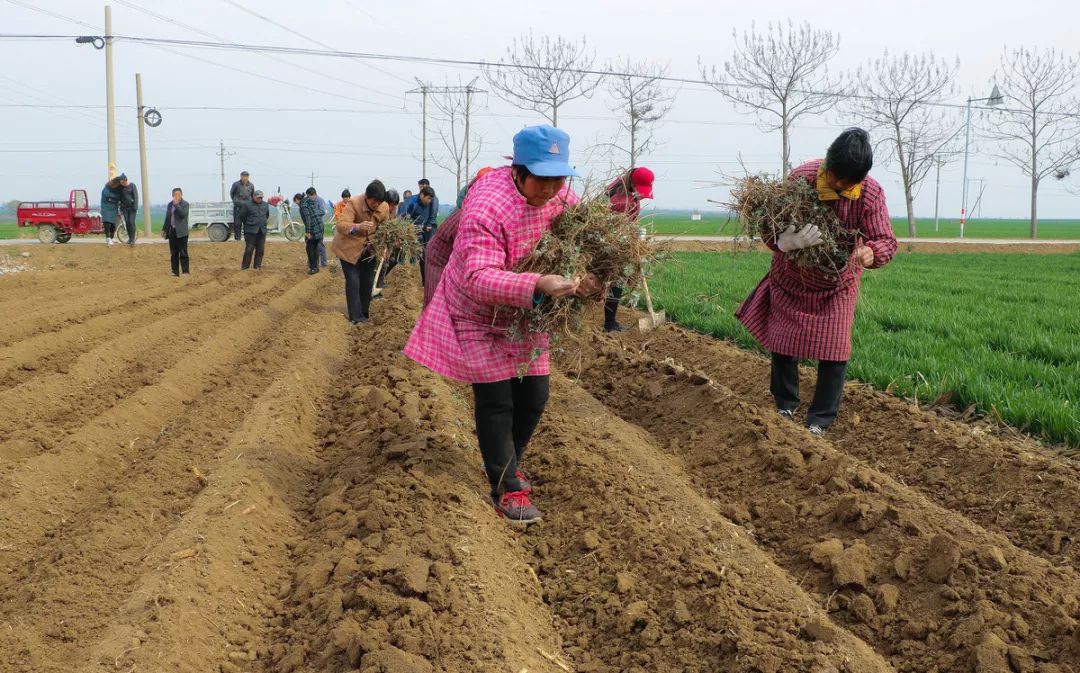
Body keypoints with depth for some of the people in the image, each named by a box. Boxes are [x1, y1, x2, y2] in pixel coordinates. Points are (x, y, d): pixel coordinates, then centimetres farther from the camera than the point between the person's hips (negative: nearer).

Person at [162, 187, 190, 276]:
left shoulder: (185, 204, -4)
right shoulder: (170, 204, 13)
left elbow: (183, 214, -21)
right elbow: (167, 218, 19)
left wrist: (176, 204, -20)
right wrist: (164, 229, 17)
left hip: (181, 232, -6)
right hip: (172, 231, 6)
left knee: (183, 253, -6)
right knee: (173, 253, 8)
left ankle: (186, 271, -4)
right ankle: (175, 272, 12)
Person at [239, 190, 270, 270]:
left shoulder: (265, 204, 11)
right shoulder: (246, 205, -4)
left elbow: (267, 215, 26)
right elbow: (242, 217, 2)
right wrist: (248, 224, 12)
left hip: (262, 231, 5)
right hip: (251, 231, -5)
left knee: (260, 250, 6)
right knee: (249, 249, -6)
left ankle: (258, 266, 15)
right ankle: (244, 267, 1)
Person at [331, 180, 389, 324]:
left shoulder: (384, 207, -11)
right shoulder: (353, 203, -27)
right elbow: (340, 225, -37)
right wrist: (357, 227, -56)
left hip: (369, 249, 5)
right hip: (349, 248, -5)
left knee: (367, 282, 10)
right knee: (353, 281, -9)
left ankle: (364, 315, 24)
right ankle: (355, 318, -3)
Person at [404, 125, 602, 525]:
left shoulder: (560, 195, -12)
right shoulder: (487, 207, -34)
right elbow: (478, 278, -43)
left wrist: (590, 278, -27)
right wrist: (538, 286, -57)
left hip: (524, 315, 6)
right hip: (478, 316, -6)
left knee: (533, 396, 9)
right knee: (496, 400, -6)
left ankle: (508, 464, 36)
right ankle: (506, 489, 9)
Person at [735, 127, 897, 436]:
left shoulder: (871, 193, -22)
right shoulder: (801, 178, -25)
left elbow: (886, 240, -23)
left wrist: (872, 252, -48)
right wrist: (784, 243, -47)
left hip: (838, 282, 0)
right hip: (791, 277, 0)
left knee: (834, 350, -4)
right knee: (782, 341, 8)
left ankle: (820, 421, 13)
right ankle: (785, 405, 32)